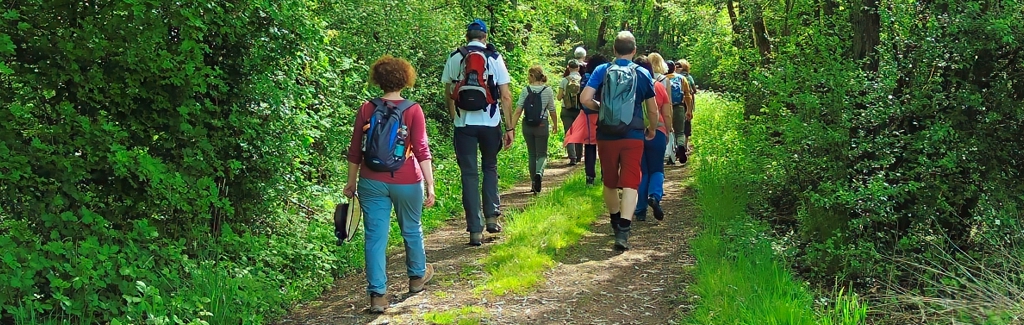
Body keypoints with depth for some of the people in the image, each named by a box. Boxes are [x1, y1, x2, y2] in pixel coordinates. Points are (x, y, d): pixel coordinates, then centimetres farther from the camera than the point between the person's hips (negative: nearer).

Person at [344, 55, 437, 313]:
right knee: (411, 230, 20)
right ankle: (417, 275, 41)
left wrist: (351, 182, 13)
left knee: (375, 237, 3)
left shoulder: (367, 109, -1)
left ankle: (377, 294, 0)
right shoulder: (413, 110, -8)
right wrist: (430, 185, -10)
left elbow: (355, 150, 3)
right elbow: (422, 150, -12)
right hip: (406, 183, -1)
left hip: (372, 183, 1)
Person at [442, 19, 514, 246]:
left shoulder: (454, 58, 4)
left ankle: (475, 231, 3)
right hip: (490, 123, 0)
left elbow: (449, 93, 8)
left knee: (469, 174, 4)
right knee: (490, 168, 21)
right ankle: (492, 216, 13)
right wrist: (509, 127, 1)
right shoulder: (495, 58, 1)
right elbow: (506, 96, -3)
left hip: (464, 124, 0)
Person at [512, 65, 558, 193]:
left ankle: (534, 183, 17)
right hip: (542, 125, -1)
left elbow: (518, 111, -9)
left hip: (527, 125, 1)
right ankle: (539, 173, -24)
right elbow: (552, 111, 1)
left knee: (532, 154, 14)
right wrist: (555, 125, 17)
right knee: (542, 153, 6)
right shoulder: (547, 90, -4)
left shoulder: (525, 90, -5)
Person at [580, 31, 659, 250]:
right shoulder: (642, 74, 1)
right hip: (633, 136, -2)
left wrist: (600, 107, 10)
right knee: (630, 184, -4)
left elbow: (585, 98, -11)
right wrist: (652, 129, 25)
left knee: (609, 182, 18)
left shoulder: (602, 71, 0)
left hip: (606, 136, 2)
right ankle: (623, 231, -19)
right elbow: (653, 110, 7)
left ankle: (616, 222, 37)